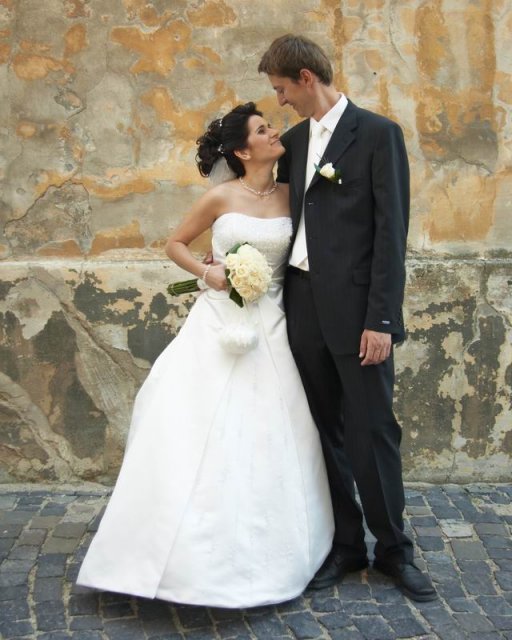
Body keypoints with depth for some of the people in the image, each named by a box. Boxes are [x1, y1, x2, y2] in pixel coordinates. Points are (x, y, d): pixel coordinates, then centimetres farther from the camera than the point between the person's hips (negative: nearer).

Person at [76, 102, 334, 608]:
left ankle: (260, 552, 17)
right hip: (219, 322, -2)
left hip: (270, 326, 2)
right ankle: (199, 555, 10)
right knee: (198, 433, -4)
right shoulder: (221, 197, -2)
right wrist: (205, 272, -8)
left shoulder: (291, 195, 5)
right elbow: (174, 244, 9)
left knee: (265, 438, 2)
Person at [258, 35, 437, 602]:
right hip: (302, 303, 6)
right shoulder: (293, 140, 14)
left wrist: (381, 319, -15)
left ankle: (393, 548, 17)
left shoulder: (378, 133, -5)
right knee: (324, 428, 10)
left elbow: (391, 229, -10)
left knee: (372, 429, 1)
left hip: (355, 306, -6)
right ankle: (345, 544, 22)